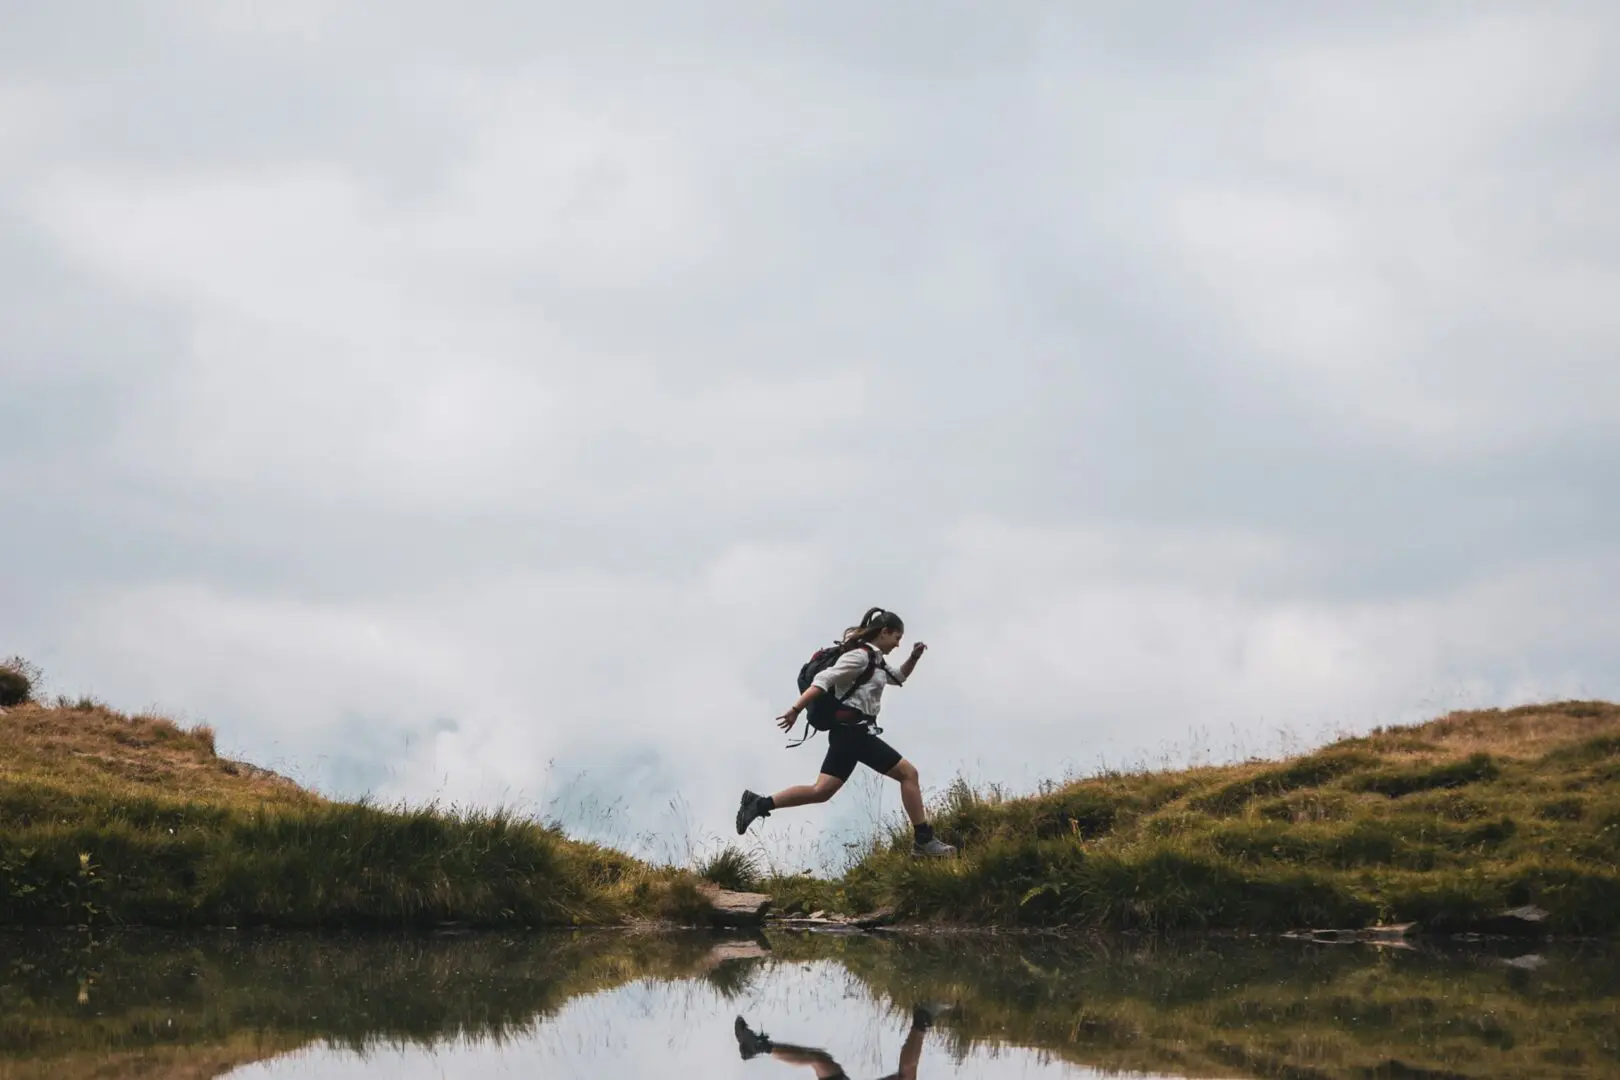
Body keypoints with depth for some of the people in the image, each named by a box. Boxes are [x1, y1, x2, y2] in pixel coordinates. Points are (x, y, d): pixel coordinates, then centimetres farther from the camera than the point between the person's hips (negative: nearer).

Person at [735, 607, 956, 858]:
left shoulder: (874, 661, 20)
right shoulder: (860, 656, -10)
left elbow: (898, 678, 39)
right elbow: (823, 680, -18)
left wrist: (914, 657, 19)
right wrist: (796, 710, -25)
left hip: (850, 732, 10)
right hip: (853, 731, -10)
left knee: (821, 791, -1)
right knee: (908, 773, -5)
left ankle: (759, 804, -9)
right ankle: (924, 840, -3)